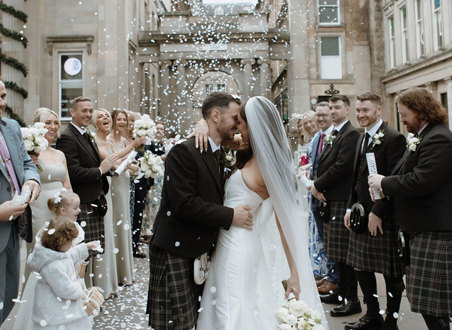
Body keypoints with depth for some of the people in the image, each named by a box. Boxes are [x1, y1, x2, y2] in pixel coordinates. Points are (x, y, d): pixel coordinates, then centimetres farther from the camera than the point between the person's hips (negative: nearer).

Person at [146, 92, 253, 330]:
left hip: (200, 250, 8)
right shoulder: (184, 152, -16)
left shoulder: (219, 154, 12)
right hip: (175, 250, -8)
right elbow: (184, 203, -23)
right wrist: (230, 216, -18)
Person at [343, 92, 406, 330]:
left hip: (383, 216, -8)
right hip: (361, 213, 8)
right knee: (360, 266, 14)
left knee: (391, 271, 6)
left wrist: (377, 212, -20)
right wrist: (350, 207, 12)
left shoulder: (393, 138, -12)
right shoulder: (363, 138, 14)